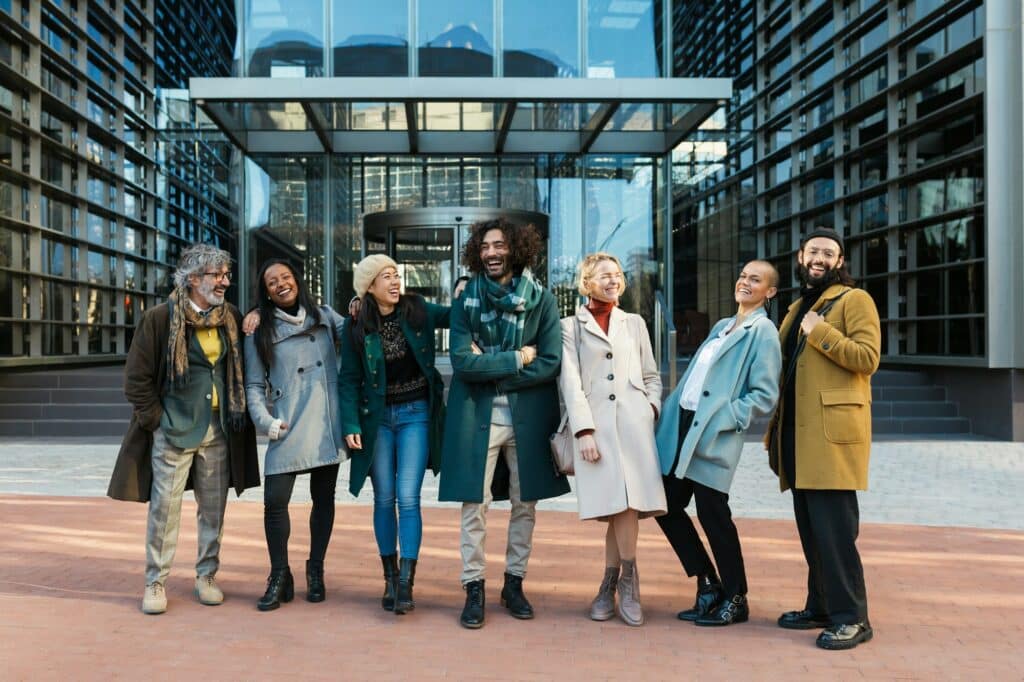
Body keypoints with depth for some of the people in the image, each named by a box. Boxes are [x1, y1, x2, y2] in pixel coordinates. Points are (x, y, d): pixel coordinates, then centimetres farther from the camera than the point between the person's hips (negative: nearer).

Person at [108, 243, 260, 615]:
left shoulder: (231, 318, 5)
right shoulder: (160, 318, -9)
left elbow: (240, 371, 16)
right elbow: (137, 379, -5)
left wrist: (237, 414, 6)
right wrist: (157, 419, -7)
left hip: (218, 432, 4)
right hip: (173, 431, -4)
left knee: (213, 508, 10)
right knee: (164, 508, 1)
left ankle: (207, 577, 23)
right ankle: (155, 582, 14)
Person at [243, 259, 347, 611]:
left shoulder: (324, 315, 10)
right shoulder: (260, 331, 6)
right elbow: (254, 385, 5)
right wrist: (267, 422, -8)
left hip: (327, 424, 2)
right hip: (288, 428, -1)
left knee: (323, 498, 9)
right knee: (275, 500, -7)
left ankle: (315, 571, 24)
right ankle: (280, 578, 8)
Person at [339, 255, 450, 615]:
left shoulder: (418, 311, -2)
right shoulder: (357, 328, -2)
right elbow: (349, 380, -1)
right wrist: (351, 425, -9)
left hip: (416, 413, -1)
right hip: (377, 417, 1)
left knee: (408, 497, -8)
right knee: (384, 499, 7)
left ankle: (406, 585, -6)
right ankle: (390, 578, 20)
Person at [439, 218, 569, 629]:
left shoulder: (541, 299, 0)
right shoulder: (467, 300, 2)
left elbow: (550, 363, -8)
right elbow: (462, 362, -9)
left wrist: (489, 367, -12)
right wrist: (516, 359, -12)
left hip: (527, 415, 1)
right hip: (476, 415, 0)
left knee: (525, 503, 9)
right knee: (474, 503, 0)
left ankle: (514, 584, 24)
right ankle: (473, 590, 12)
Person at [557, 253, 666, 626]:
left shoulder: (635, 323, 20)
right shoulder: (571, 326, 11)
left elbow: (652, 375, 22)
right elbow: (570, 382, 1)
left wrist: (652, 407, 3)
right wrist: (584, 430, -9)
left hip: (634, 423, 2)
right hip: (594, 424, -2)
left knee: (626, 502, -10)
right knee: (618, 504, -8)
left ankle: (610, 585, 4)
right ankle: (627, 582, 9)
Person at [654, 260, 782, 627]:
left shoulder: (763, 332, -4)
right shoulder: (721, 326, 20)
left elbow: (764, 395, -12)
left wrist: (720, 419, -19)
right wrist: (668, 415, 12)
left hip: (713, 438, -8)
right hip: (681, 429, 8)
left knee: (712, 515, -2)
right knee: (667, 507, 10)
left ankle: (735, 599, 17)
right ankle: (709, 587, 22)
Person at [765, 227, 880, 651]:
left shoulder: (854, 300, 0)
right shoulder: (797, 308, 23)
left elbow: (868, 357, -13)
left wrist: (821, 332, -13)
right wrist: (773, 430, 19)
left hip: (833, 431, -8)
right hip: (798, 434, 8)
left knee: (833, 527, -10)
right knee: (811, 527, 12)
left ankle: (851, 618, -3)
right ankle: (821, 606, 21)